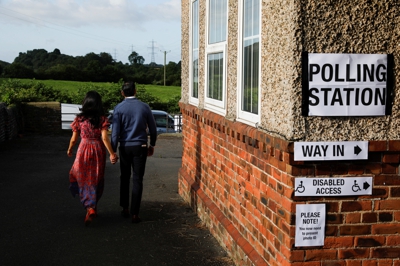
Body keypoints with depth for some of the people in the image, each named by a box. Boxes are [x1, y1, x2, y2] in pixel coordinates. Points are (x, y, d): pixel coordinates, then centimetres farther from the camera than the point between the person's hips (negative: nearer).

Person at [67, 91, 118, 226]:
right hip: (98, 150, 0)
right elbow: (104, 138, -15)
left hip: (83, 150, 0)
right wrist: (112, 154, -13)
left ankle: (90, 207, -9)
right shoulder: (102, 119, -6)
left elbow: (74, 139, 3)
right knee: (96, 179, 15)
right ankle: (93, 206, 26)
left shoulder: (79, 119, -3)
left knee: (83, 179, 7)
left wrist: (70, 150, 20)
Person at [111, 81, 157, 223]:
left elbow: (115, 131, -8)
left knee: (124, 178, 18)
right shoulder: (144, 107, -1)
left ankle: (125, 209, 24)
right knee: (137, 180, 2)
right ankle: (134, 214, -1)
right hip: (140, 147, 0)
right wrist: (152, 145, 20)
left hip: (125, 147, 0)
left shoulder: (119, 108, -5)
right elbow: (153, 128, 6)